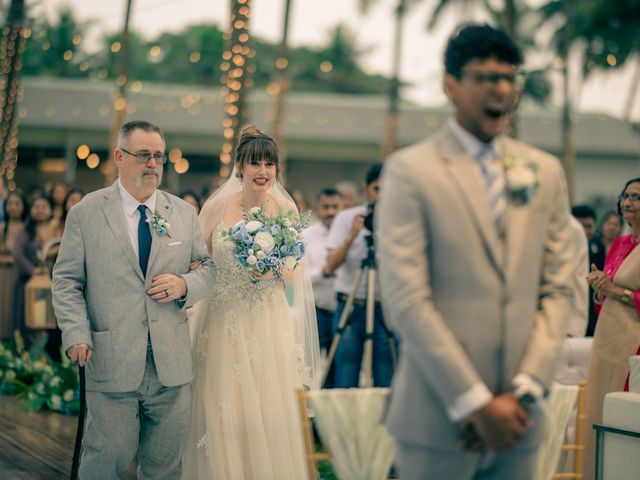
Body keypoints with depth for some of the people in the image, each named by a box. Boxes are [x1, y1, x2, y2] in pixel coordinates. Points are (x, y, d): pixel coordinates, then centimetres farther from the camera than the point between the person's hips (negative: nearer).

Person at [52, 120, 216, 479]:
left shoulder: (184, 213, 10)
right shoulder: (86, 212, 1)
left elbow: (208, 267, 13)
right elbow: (67, 281, 0)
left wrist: (186, 285, -9)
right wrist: (77, 335, -12)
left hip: (173, 365, 3)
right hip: (112, 364, -3)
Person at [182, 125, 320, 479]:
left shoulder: (285, 209, 1)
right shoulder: (217, 207, -3)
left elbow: (295, 275, 3)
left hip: (270, 323, 1)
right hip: (224, 322, -1)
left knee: (270, 414, 1)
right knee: (225, 419, -1)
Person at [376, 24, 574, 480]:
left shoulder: (546, 172, 11)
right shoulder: (409, 171, -4)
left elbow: (558, 290, 8)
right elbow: (406, 300, -11)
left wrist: (523, 392, -4)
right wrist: (476, 403, -13)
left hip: (518, 418, 4)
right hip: (438, 421, -4)